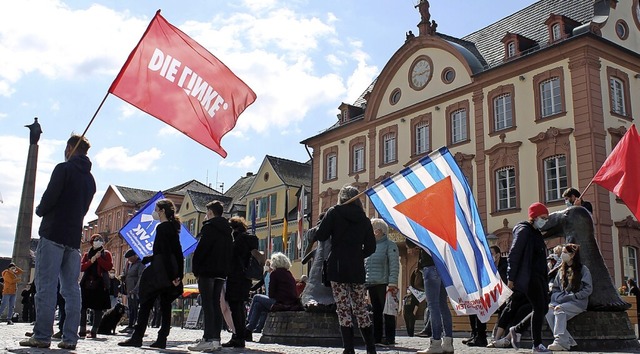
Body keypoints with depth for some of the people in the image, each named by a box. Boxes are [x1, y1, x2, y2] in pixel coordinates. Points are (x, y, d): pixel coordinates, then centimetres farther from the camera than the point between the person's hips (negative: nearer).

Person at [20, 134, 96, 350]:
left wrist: (40, 211, 6)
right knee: (71, 288, 4)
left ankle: (42, 336, -9)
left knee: (46, 286, -7)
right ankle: (70, 338, 3)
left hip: (53, 234, -7)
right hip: (74, 237, 7)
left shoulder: (64, 169, -4)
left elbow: (50, 197, -12)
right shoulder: (90, 179, 18)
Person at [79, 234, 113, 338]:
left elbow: (109, 267, -6)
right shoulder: (87, 254, 16)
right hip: (87, 283, 3)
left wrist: (99, 258, -9)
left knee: (98, 308, -3)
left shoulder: (106, 254, 9)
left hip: (100, 284, -2)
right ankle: (82, 331, 6)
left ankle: (94, 331, 0)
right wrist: (91, 260, -11)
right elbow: (81, 267, 2)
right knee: (82, 306, -1)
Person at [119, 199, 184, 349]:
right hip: (172, 272, 9)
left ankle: (137, 337, -3)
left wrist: (171, 275, -20)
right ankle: (162, 339, 5)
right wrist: (178, 274, 18)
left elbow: (166, 253, -17)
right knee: (165, 305, 5)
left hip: (161, 271, -9)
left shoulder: (162, 228, -10)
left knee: (146, 304, -4)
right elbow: (178, 253, 17)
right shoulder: (173, 227, 16)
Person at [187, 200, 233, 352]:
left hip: (207, 271, -8)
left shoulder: (209, 227, -8)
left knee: (207, 305, -9)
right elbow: (230, 252, 16)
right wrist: (225, 270, 14)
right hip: (221, 272, 8)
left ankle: (209, 339, -14)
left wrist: (195, 269, -7)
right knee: (216, 304, 10)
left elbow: (201, 249, -14)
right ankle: (215, 338, 9)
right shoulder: (227, 230, 17)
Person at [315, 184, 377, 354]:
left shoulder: (334, 212, -1)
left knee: (343, 309, -1)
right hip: (357, 269, 3)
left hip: (338, 268, -3)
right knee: (361, 309, 12)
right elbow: (371, 247, 8)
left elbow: (320, 236, -5)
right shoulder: (364, 218, 8)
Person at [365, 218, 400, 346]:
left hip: (384, 284, -6)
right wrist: (363, 282, 15)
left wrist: (392, 283, -17)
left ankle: (390, 338, 1)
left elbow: (394, 266, -9)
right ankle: (376, 337, 16)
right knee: (376, 311, 10)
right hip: (371, 284, 6)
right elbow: (364, 266, 21)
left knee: (387, 311, -3)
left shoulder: (390, 245, -1)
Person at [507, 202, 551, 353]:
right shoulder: (524, 230, -9)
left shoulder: (536, 233, 19)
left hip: (539, 276, 9)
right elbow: (513, 255, -14)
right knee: (539, 308, -9)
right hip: (528, 276, -9)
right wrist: (511, 278, -19)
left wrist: (545, 279, 19)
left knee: (544, 307, 6)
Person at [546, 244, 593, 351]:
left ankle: (561, 342, -33)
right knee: (549, 313, -26)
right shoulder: (561, 270, 18)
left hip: (578, 302, -5)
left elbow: (588, 289, -6)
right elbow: (555, 288, 16)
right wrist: (559, 297, -5)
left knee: (560, 310, -34)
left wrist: (571, 297, -15)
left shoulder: (583, 269, 1)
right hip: (562, 302, 5)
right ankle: (568, 341, -21)